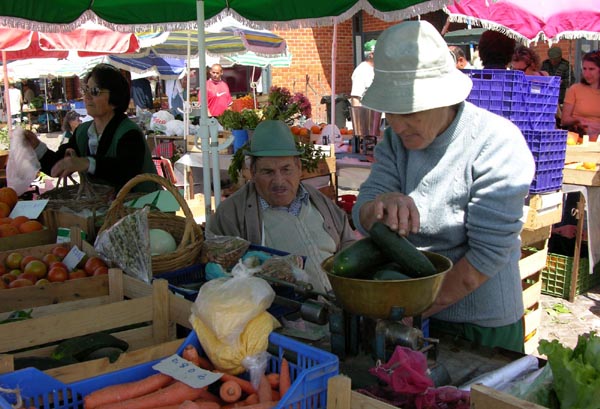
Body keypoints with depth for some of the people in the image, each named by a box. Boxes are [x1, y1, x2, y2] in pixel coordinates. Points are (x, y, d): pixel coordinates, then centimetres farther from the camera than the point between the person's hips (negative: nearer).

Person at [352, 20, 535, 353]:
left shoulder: (497, 143, -20)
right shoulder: (396, 139, -3)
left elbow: (490, 250, -23)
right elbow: (362, 218, -11)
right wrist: (379, 207, -34)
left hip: (484, 326, -5)